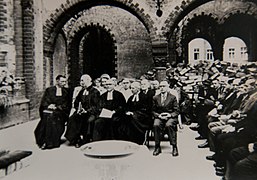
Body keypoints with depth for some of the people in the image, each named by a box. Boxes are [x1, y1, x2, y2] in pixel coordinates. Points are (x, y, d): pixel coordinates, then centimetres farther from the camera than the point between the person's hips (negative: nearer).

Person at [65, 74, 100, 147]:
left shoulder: (95, 92, -3)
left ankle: (85, 141, -11)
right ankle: (75, 139, -6)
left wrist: (87, 111, -18)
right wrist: (78, 109, 1)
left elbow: (96, 106, -8)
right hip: (81, 112, 5)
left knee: (89, 120, -25)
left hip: (91, 113, -5)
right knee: (72, 119, -13)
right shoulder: (81, 91, 17)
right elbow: (76, 103, 21)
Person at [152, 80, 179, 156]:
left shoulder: (172, 97, 8)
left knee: (169, 125, -35)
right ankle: (157, 147, -18)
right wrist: (159, 115, -10)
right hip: (159, 117, 2)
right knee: (156, 125, -31)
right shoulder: (155, 98, 14)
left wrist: (170, 115, -15)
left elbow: (176, 111, 4)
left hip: (171, 117, -2)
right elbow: (153, 111, 11)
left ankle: (174, 147, -23)